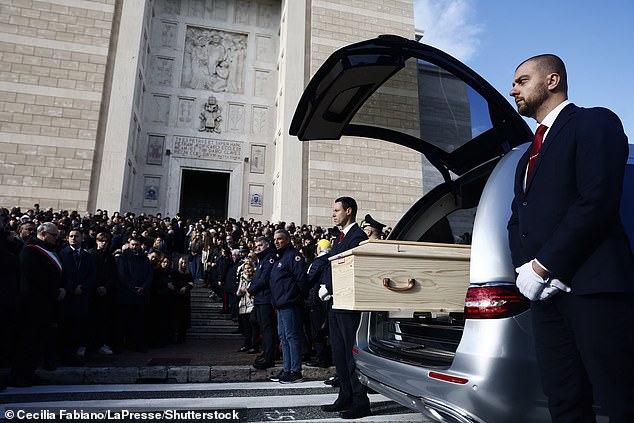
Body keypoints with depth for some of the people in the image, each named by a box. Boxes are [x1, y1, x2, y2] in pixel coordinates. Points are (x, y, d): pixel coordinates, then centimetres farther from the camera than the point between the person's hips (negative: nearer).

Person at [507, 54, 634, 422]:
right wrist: (525, 267, 1)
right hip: (547, 291, 8)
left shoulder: (594, 121, 1)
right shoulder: (530, 155, 26)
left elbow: (597, 202, -13)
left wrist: (542, 267, -14)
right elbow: (517, 219, 20)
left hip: (593, 286, -7)